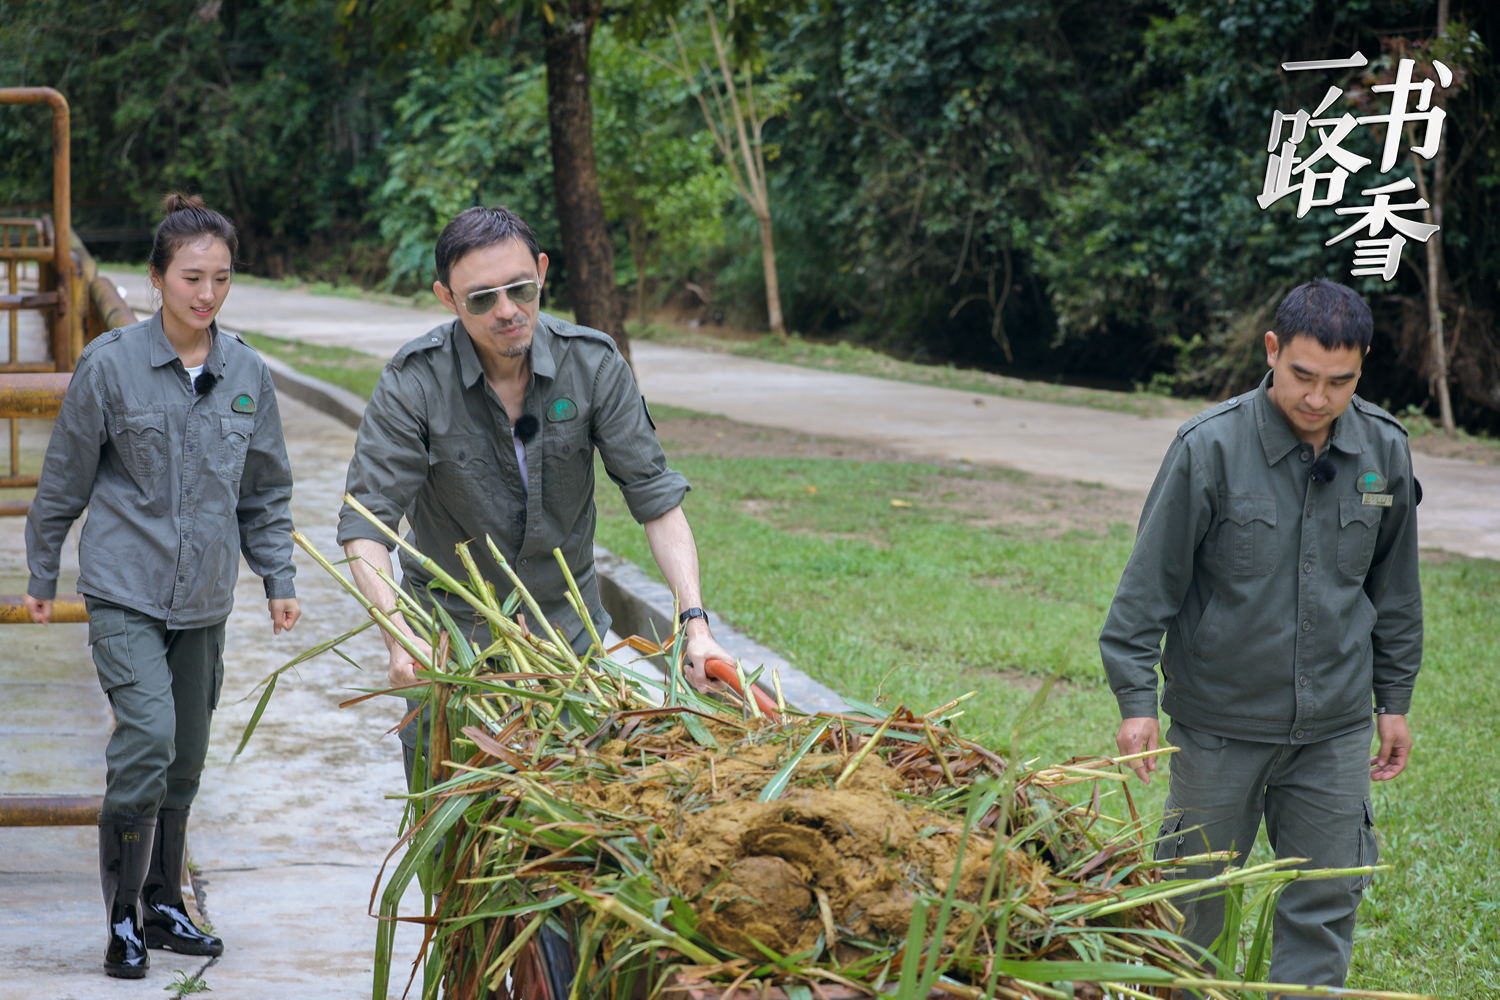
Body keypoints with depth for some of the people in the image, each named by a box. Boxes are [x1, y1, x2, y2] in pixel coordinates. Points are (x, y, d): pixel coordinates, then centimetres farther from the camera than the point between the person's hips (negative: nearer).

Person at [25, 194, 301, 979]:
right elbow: (64, 479, 1)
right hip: (124, 590, -4)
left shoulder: (247, 374, 2)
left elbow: (266, 491, 13)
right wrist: (42, 576, 7)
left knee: (186, 760, 12)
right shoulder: (110, 364, -9)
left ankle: (163, 905, 27)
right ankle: (123, 920, -7)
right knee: (147, 741, -17)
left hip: (204, 600, 5)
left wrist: (279, 581, 8)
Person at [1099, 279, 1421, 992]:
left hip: (1335, 727, 3)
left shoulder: (1384, 450, -2)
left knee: (1327, 898, 5)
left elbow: (1394, 587, 11)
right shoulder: (1211, 446, -14)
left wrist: (1393, 699, 15)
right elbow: (1151, 580, -9)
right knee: (1196, 889, 9)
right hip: (1220, 722, -3)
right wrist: (1136, 699, -12)